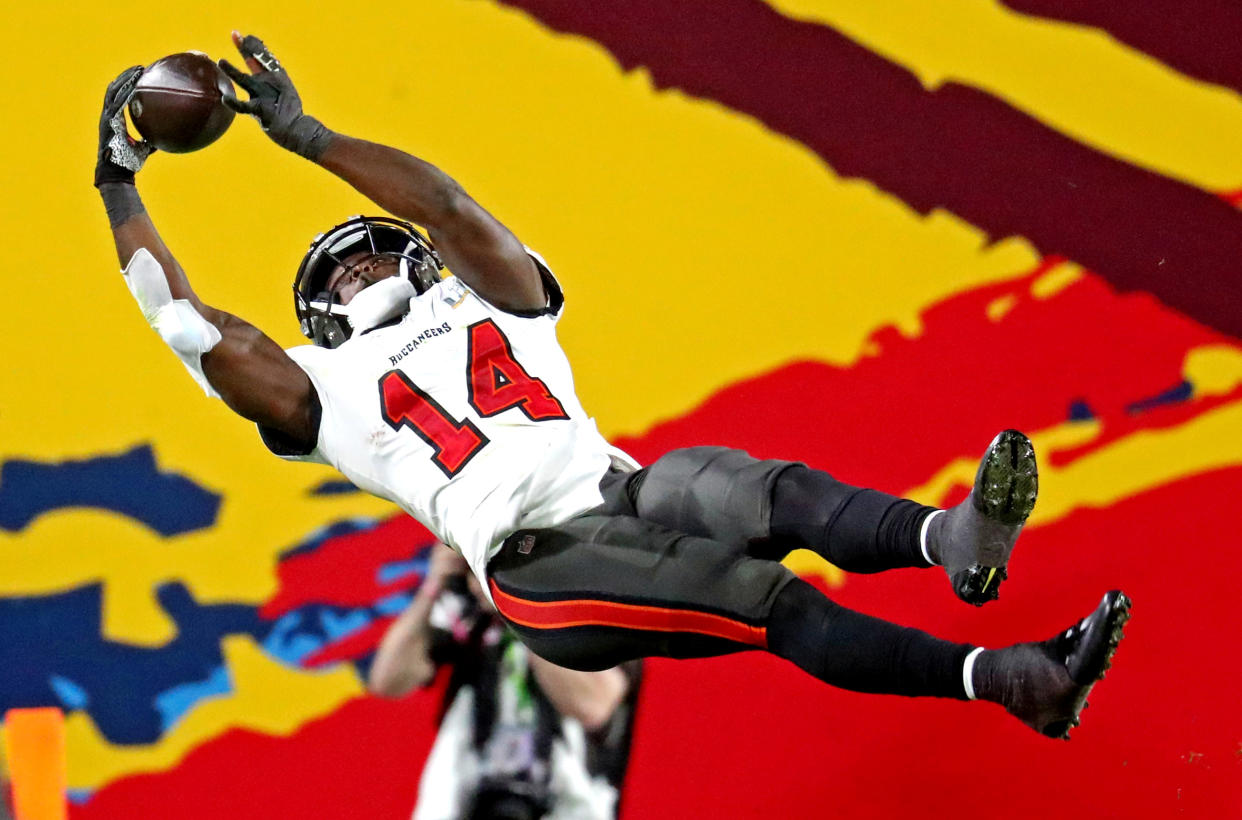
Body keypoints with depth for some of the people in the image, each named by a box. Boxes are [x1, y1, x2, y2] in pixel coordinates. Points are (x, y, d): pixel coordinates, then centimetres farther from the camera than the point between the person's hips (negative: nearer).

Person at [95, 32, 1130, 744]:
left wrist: (308, 137, 16)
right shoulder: (327, 386, 23)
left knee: (776, 495, -29)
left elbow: (450, 207, 18)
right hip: (539, 560, -4)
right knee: (769, 599, -26)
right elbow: (196, 327, 17)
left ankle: (952, 537, -57)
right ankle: (1001, 679, -41)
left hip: (618, 486, 5)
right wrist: (119, 188, 20)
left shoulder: (496, 307, 31)